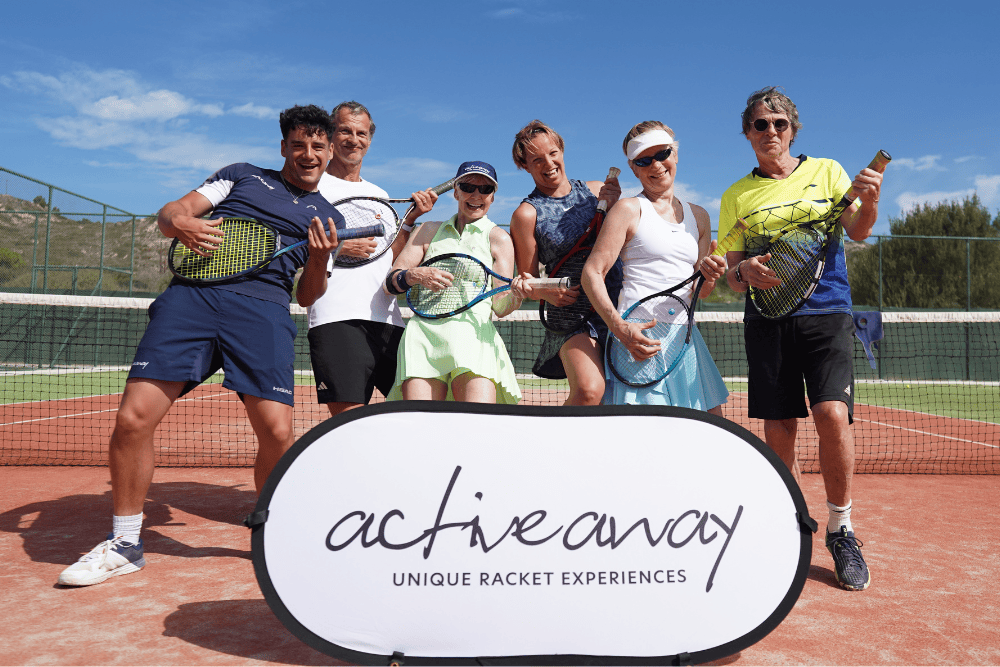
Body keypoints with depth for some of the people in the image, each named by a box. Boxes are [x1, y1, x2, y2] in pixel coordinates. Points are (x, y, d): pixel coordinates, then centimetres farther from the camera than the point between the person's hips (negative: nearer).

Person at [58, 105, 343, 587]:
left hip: (264, 308, 0)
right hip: (193, 293, 1)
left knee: (277, 431, -15)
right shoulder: (241, 175, 24)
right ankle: (124, 544, 12)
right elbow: (171, 212, 17)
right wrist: (182, 224, -6)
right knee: (133, 418, -10)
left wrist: (319, 261, -4)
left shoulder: (328, 217, 23)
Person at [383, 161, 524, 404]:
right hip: (423, 332, 2)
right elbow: (390, 283, 13)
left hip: (474, 330, -2)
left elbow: (500, 307, 4)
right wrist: (415, 275, -8)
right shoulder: (429, 231, 21)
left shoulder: (498, 238, 13)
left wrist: (515, 294, -19)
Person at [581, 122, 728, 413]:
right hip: (640, 337, -6)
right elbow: (592, 273, -9)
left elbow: (697, 294, 18)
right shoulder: (629, 209, -2)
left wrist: (708, 277, -5)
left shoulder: (699, 216, 15)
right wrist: (620, 328, -21)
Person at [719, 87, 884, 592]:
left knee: (832, 415, -17)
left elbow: (857, 231, -2)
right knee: (778, 431, 1)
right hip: (767, 321, 1)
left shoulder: (826, 171, 10)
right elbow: (732, 277, 10)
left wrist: (868, 202, -23)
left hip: (827, 313, -1)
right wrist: (745, 271, -14)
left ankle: (840, 530, 3)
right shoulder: (737, 196, 11)